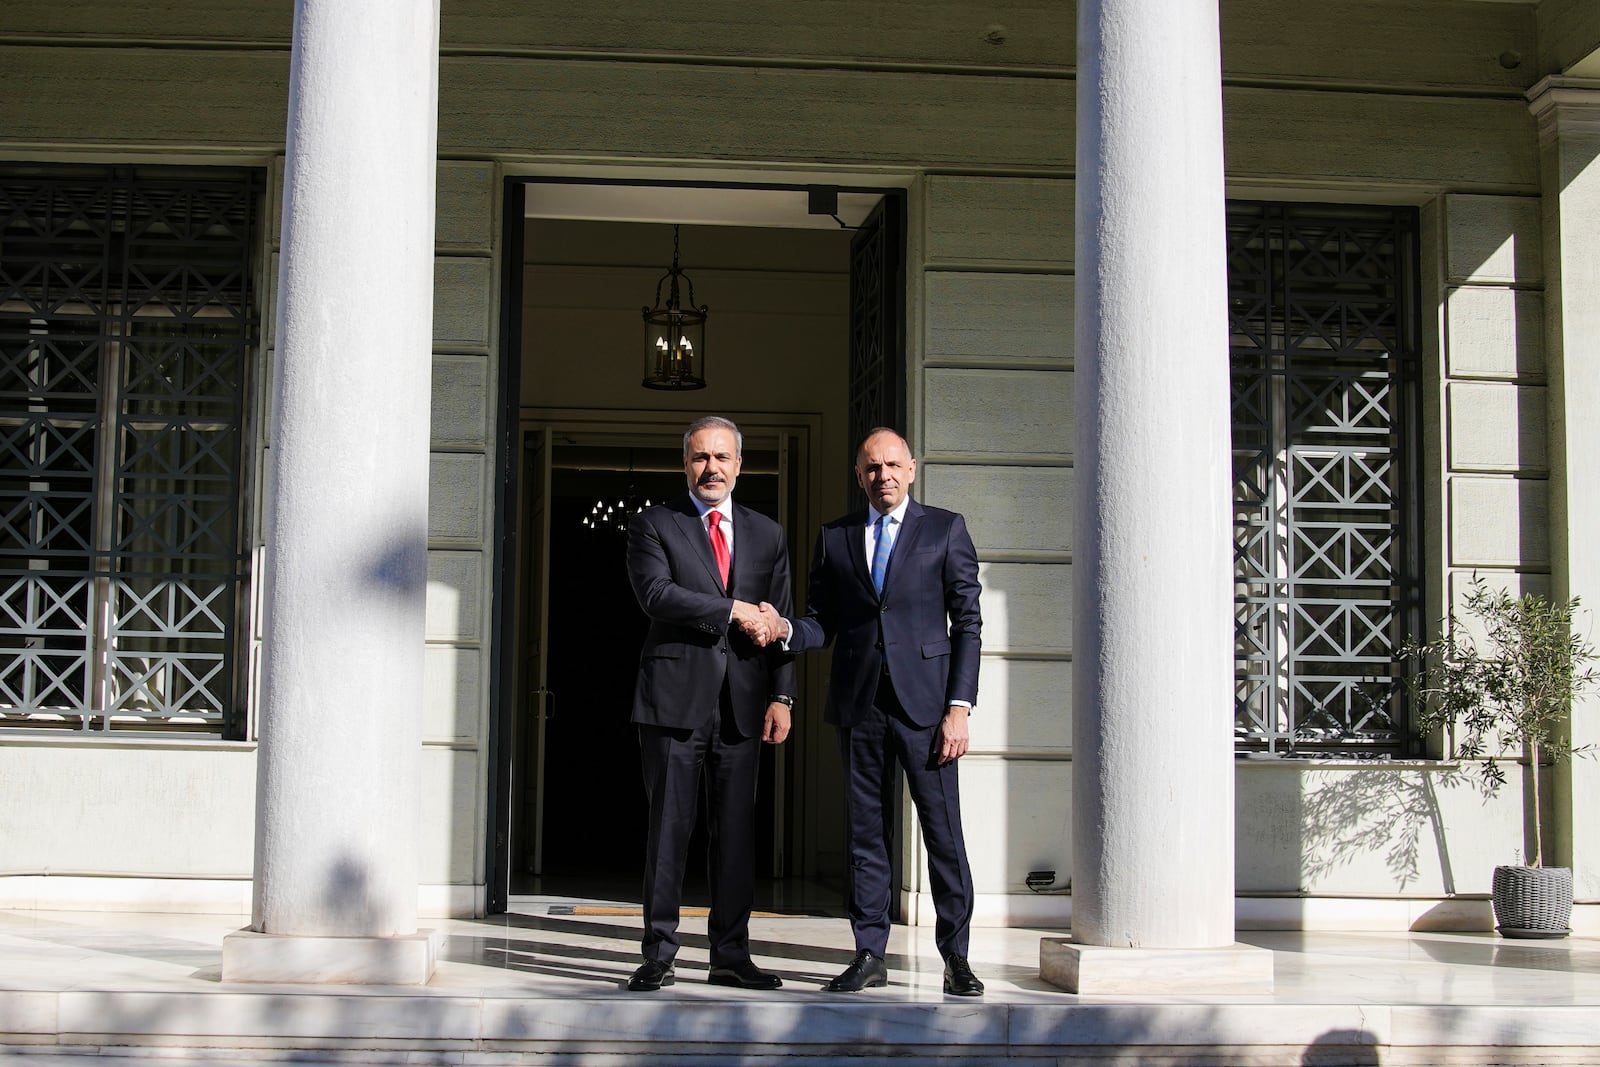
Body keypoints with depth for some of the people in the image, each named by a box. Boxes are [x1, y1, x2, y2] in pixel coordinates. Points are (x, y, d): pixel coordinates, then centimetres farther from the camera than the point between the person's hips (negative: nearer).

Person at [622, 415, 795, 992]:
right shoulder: (653, 525, 5)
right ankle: (659, 955, 4)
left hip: (742, 704, 3)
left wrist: (782, 696, 3)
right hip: (674, 699, -3)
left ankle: (731, 955, 12)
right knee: (669, 825, -2)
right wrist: (732, 610, -14)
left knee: (736, 830, 5)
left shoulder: (766, 534, 16)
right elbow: (656, 593, -11)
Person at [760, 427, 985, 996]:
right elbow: (823, 623, 13)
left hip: (924, 699, -3)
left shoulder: (945, 529, 5)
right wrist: (785, 629, -11)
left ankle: (955, 956, 5)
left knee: (944, 831, -3)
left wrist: (960, 707, -7)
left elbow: (967, 622, 1)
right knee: (865, 832, 6)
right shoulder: (834, 538, 13)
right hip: (859, 703, 3)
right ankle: (869, 955, 13)